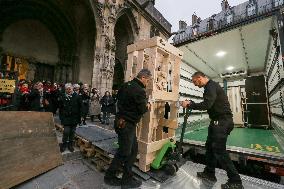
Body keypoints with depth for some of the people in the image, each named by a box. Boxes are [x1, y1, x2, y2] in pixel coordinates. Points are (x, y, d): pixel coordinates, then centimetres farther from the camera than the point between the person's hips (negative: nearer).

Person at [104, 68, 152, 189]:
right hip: (127, 124, -9)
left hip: (121, 121, 9)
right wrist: (147, 106, 4)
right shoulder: (139, 90, -20)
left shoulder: (126, 85, 8)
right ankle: (109, 176, 30)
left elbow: (118, 97, 20)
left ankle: (127, 178, 31)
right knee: (124, 153, 9)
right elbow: (142, 109, -17)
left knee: (133, 150, 17)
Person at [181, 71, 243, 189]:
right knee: (210, 146, 14)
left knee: (219, 151, -3)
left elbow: (206, 105, -29)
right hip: (218, 121, 10)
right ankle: (209, 173, 27)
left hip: (222, 122, -10)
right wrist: (191, 103, 8)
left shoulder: (211, 86, -16)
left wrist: (189, 105, -20)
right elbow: (208, 104, 16)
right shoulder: (210, 86, 16)